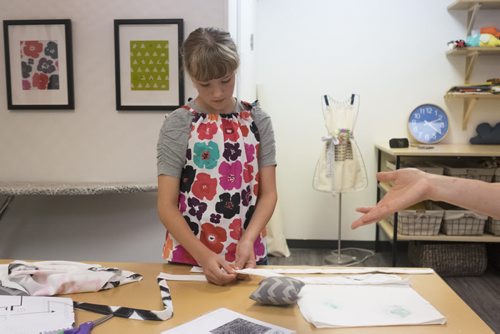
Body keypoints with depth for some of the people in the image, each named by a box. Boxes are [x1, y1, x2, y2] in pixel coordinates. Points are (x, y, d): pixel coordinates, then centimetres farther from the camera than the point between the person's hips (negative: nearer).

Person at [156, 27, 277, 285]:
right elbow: (167, 206, -10)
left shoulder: (257, 120, -1)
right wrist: (203, 255, -21)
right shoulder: (177, 125, -8)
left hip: (248, 256, 2)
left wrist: (248, 240, -16)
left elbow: (268, 193, 0)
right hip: (188, 257, -2)